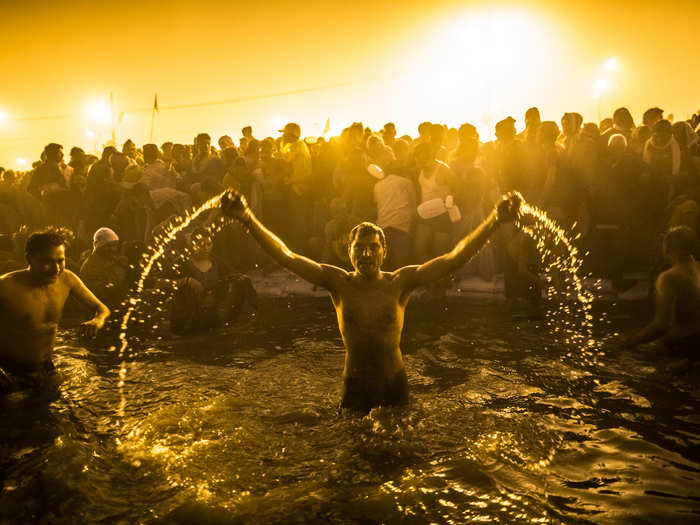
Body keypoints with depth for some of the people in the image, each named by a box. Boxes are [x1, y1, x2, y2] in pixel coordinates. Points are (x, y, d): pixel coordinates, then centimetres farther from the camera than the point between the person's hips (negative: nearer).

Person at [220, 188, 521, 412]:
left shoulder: (400, 282, -10)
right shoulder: (339, 282, -8)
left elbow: (456, 257, -17)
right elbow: (286, 257, -14)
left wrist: (494, 221, -28)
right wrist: (247, 219, -24)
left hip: (394, 385, 0)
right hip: (355, 387, 0)